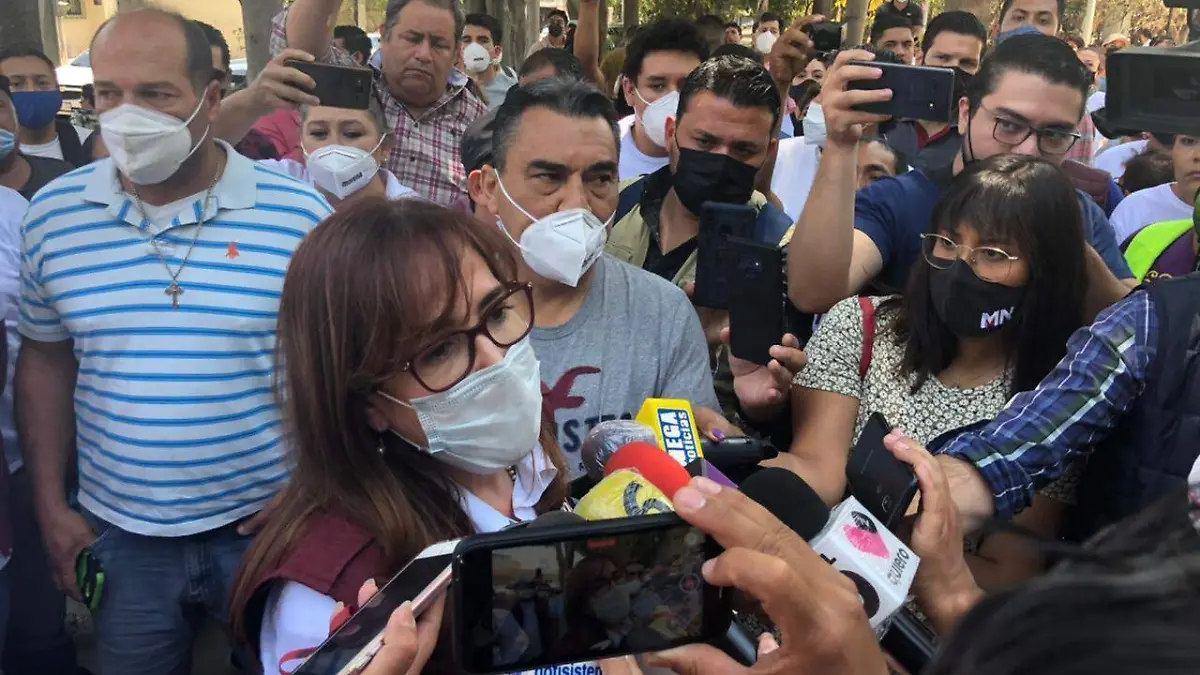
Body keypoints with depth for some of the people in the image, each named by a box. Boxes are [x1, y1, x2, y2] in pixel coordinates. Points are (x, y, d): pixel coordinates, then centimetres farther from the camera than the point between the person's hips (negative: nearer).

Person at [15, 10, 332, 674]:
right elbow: (45, 359, 8)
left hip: (268, 524, -2)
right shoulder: (51, 216, -3)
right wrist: (50, 504, 6)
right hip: (119, 535, 2)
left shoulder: (301, 215, -11)